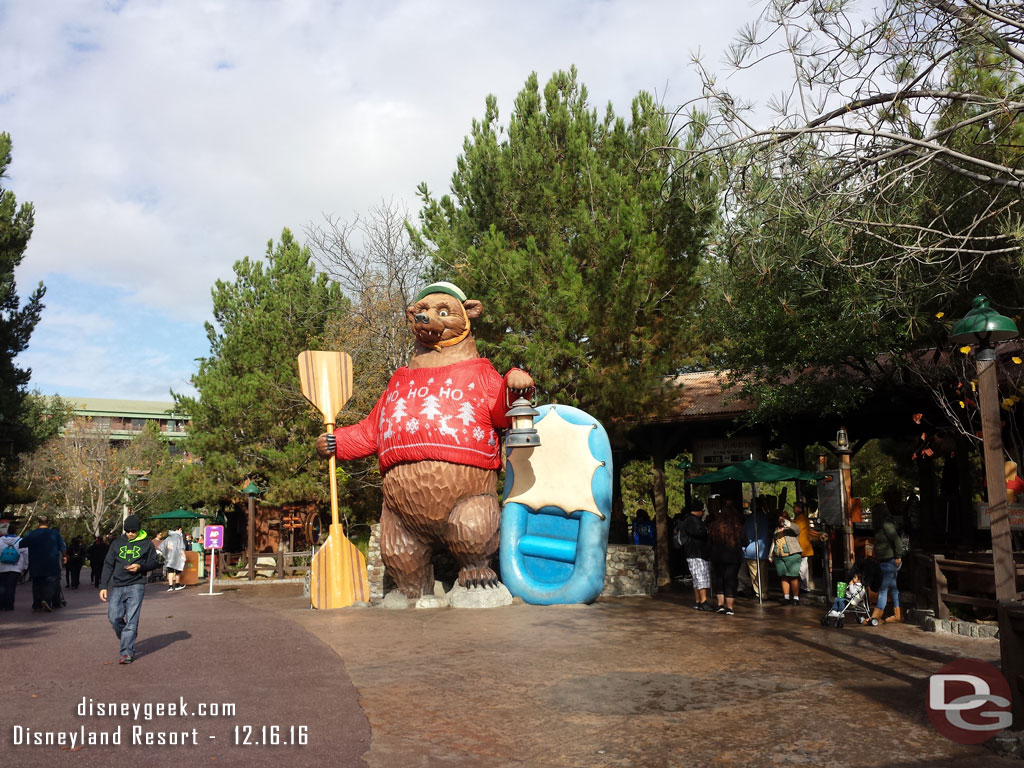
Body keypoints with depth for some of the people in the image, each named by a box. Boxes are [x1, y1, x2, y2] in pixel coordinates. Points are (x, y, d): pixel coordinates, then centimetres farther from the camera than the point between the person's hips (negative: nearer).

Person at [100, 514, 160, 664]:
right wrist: (103, 586, 4)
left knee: (131, 620, -8)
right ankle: (127, 638, 24)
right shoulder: (117, 543, 10)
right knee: (114, 618, -2)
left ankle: (127, 653, -7)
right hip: (118, 586, 3)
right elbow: (108, 565, 11)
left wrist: (140, 566, -11)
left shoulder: (147, 543, 4)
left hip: (136, 586, -3)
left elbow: (155, 562, 8)